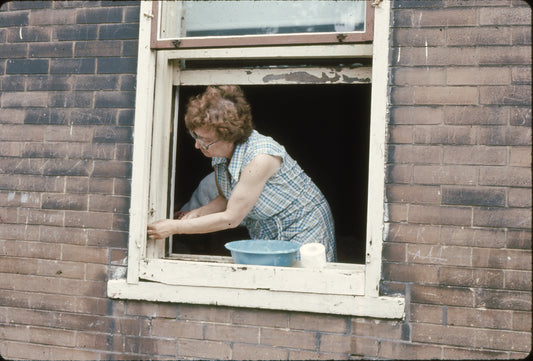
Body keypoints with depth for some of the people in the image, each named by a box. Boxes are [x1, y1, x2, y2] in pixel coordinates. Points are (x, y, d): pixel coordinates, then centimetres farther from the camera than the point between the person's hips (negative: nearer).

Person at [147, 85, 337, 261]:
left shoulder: (260, 158, -32)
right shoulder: (220, 152, -8)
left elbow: (231, 218, -27)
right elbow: (226, 198, 7)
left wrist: (174, 227, -23)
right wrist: (198, 212, -13)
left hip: (304, 229, -7)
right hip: (264, 231, 7)